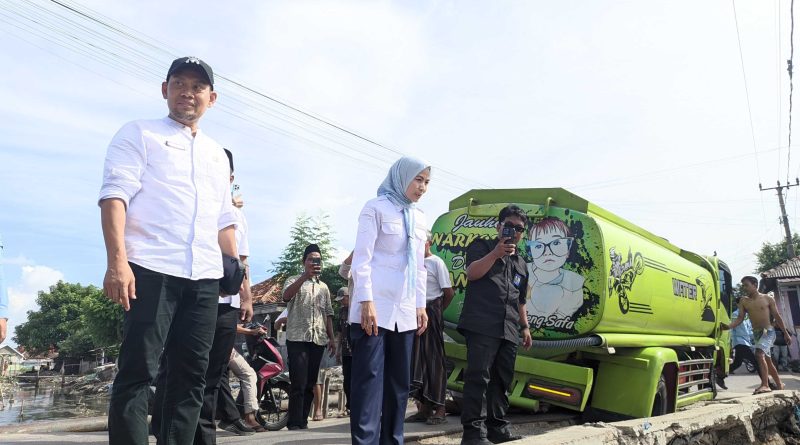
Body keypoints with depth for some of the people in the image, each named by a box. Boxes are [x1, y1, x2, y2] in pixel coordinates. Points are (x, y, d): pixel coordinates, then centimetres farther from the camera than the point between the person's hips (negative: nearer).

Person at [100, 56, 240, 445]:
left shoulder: (218, 155, 24)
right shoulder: (139, 134, 8)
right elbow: (114, 195, -5)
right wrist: (118, 260, -18)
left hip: (205, 278, 5)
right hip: (151, 268, -5)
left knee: (191, 376, 5)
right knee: (137, 371, -6)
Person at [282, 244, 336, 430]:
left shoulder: (324, 287, 20)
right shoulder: (294, 280, 5)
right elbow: (286, 296, -18)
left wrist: (331, 338, 11)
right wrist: (306, 275, -25)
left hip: (318, 340, 5)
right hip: (297, 338, -5)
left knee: (310, 384, 6)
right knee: (298, 383, -10)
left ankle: (303, 421, 13)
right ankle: (294, 423, -4)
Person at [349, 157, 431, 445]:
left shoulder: (419, 218, 16)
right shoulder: (376, 207, -3)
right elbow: (362, 258, -10)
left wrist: (420, 305, 13)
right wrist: (366, 301, -18)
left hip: (404, 310, 7)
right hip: (375, 306, -7)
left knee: (399, 381, 8)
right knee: (369, 378, -7)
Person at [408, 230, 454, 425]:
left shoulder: (436, 263, -6)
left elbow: (449, 293, -6)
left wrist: (436, 311, 3)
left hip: (430, 313, -6)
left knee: (434, 360, -1)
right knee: (416, 359, 8)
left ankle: (439, 408, 6)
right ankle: (423, 407, 17)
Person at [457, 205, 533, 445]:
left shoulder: (521, 264, 25)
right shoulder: (482, 246, 8)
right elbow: (472, 273, -10)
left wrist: (525, 327, 24)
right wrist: (495, 253, -20)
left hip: (509, 331, 7)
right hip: (482, 325, -6)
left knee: (502, 380, 9)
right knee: (478, 376, -12)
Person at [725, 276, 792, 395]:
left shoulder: (768, 299, -4)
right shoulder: (743, 301, 4)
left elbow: (777, 317, 3)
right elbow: (740, 318, -2)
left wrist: (786, 333, 5)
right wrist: (729, 326, -20)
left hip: (768, 332, -5)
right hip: (756, 334, 5)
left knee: (759, 354, -26)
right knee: (767, 360, 16)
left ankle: (765, 385, -27)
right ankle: (779, 384, 34)